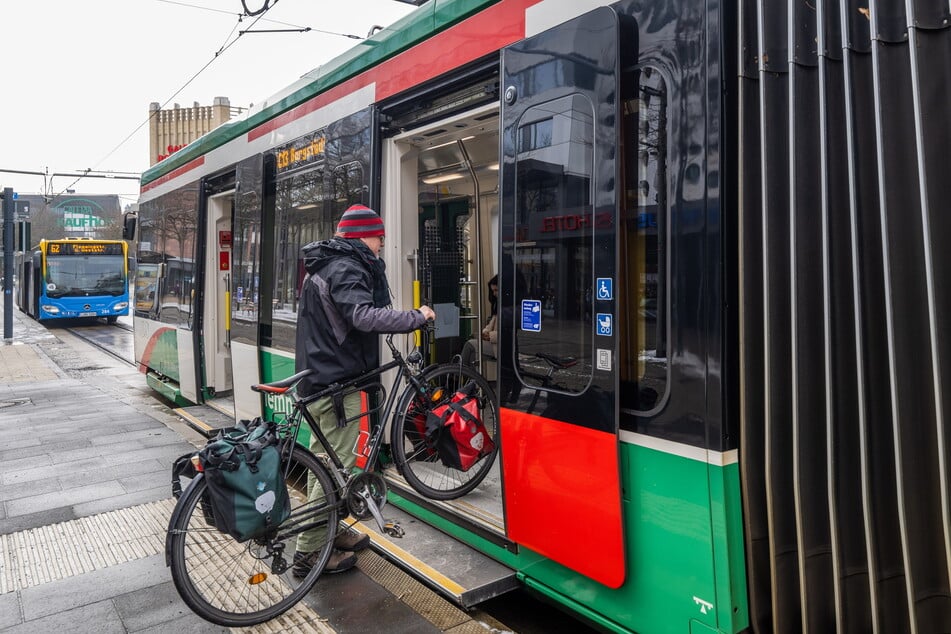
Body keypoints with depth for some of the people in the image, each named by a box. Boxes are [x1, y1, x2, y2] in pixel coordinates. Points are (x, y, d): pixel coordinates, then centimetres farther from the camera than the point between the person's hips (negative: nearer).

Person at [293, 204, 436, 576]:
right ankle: (309, 553, 5)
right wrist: (417, 317, -25)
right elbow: (364, 316, -33)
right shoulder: (346, 268, -16)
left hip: (321, 378, 11)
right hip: (336, 382, -11)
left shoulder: (329, 265, 17)